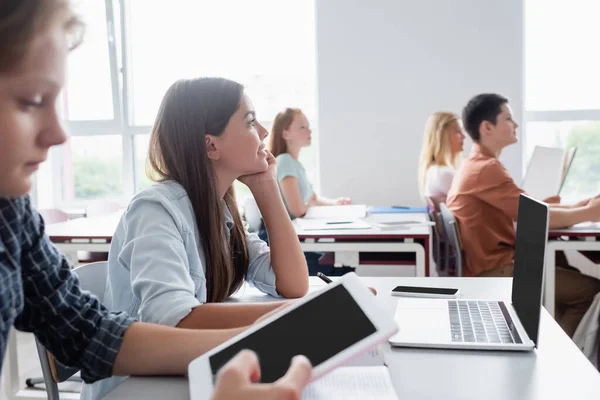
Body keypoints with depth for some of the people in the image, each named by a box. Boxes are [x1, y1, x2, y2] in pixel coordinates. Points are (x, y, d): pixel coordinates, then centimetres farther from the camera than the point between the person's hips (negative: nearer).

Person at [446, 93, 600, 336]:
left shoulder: (476, 164, 14)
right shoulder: (486, 168, -19)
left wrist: (574, 207, 6)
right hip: (494, 271, -10)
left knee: (571, 274, 16)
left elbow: (527, 208, 15)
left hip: (493, 263, 10)